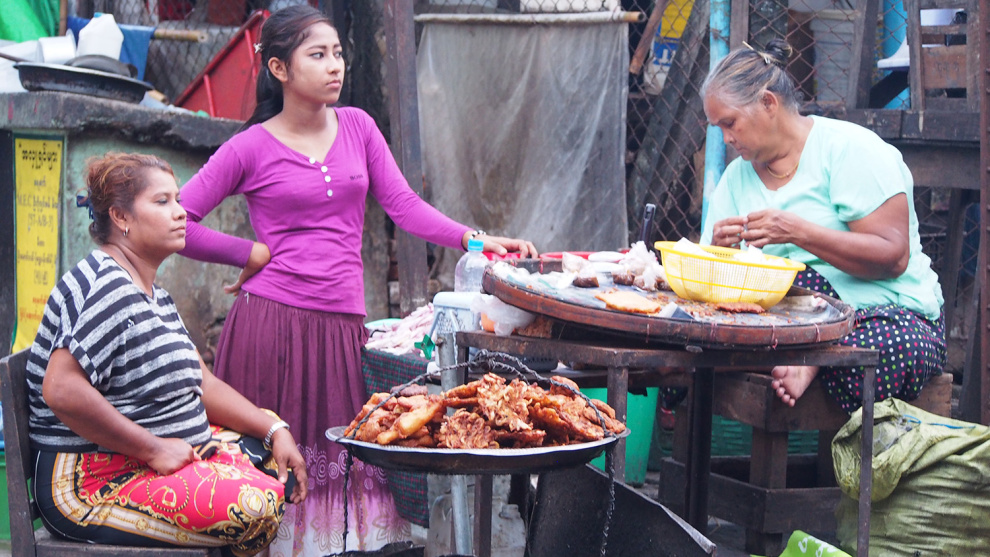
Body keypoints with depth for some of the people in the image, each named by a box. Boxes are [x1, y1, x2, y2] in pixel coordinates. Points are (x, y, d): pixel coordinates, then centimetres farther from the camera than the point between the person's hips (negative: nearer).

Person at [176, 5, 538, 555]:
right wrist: (253, 253, -2)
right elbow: (176, 222, 0)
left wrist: (473, 238, -6)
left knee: (343, 459, -1)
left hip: (341, 325, 4)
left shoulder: (357, 126, 12)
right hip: (272, 321, -3)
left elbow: (402, 204, 6)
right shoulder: (251, 148, 0)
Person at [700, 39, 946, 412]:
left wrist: (798, 232, -24)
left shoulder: (851, 149, -8)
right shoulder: (737, 177, 12)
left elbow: (894, 258, -16)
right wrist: (719, 250, -16)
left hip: (889, 312, -4)